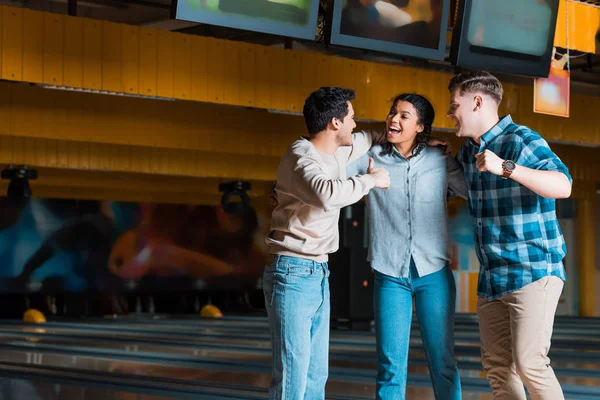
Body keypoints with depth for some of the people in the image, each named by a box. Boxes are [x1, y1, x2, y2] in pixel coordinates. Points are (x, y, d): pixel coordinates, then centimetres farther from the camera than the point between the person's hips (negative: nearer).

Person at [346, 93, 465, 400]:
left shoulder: (440, 162, 4)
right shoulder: (370, 157, 2)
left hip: (434, 273, 0)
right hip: (390, 276, 0)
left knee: (442, 363, 3)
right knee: (391, 366, -1)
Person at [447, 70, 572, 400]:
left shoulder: (522, 140, -10)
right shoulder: (467, 152, 14)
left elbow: (563, 186, -26)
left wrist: (506, 167, -36)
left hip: (533, 272, -8)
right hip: (491, 279, 8)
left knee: (529, 363, -16)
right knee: (497, 366, 6)